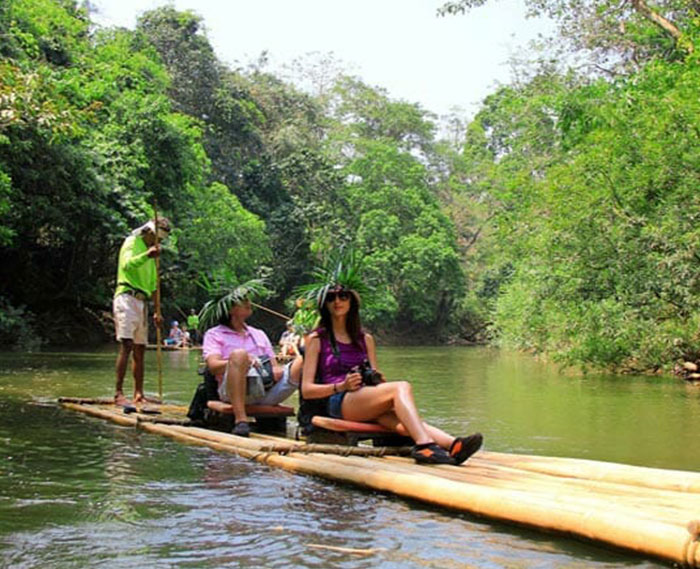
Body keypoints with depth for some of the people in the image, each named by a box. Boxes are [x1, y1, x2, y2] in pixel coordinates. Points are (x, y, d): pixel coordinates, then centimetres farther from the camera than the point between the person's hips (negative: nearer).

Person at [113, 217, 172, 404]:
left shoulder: (150, 250, 25)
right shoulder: (132, 242, 0)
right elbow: (127, 265, -22)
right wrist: (146, 255, -38)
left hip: (142, 302, 8)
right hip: (127, 298, -8)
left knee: (140, 349, 6)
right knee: (126, 345, -16)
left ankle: (138, 394, 8)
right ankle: (118, 392, -19)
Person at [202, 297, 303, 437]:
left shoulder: (259, 334, 31)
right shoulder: (214, 334, 17)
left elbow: (275, 366, 23)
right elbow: (213, 365, -2)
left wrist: (276, 372, -3)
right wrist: (244, 361, -19)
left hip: (267, 389, 4)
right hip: (233, 392, -4)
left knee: (303, 361, -17)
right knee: (239, 354, -34)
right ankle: (240, 420, -40)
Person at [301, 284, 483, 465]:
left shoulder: (365, 339, 24)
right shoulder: (316, 339, 10)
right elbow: (306, 390, 3)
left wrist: (379, 380, -2)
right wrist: (342, 386, -13)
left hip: (367, 404, 4)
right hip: (339, 403, -4)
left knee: (402, 424, -30)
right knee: (401, 387, -29)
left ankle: (453, 445, -54)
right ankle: (424, 444, -51)